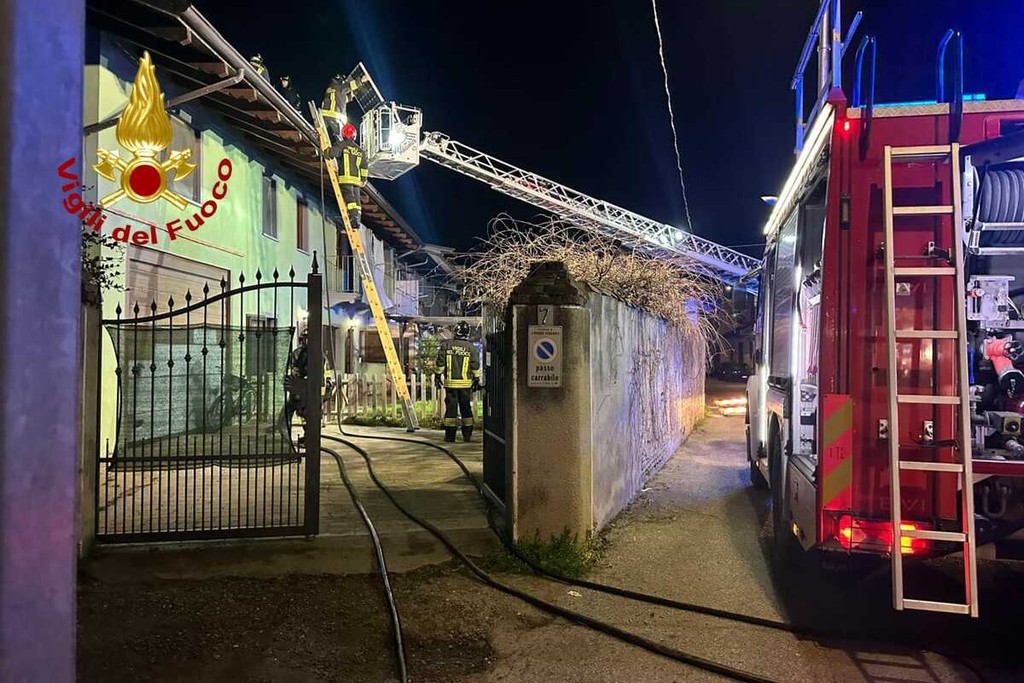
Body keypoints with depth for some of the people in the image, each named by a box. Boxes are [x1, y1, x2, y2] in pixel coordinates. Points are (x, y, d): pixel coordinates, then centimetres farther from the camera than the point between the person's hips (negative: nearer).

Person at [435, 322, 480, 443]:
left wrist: (438, 376, 10)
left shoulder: (446, 344, -1)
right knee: (466, 408, 10)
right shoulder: (470, 347, -2)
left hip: (450, 383, 0)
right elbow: (475, 365, 0)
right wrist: (476, 379, 8)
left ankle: (450, 435, 3)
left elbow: (440, 362, 0)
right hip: (465, 383, 0)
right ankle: (467, 435, 12)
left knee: (451, 407, 3)